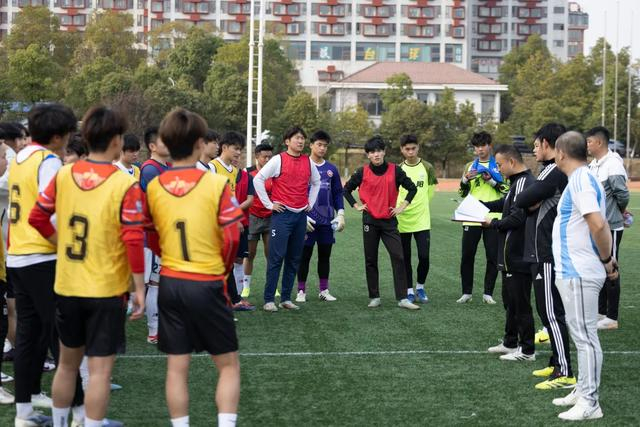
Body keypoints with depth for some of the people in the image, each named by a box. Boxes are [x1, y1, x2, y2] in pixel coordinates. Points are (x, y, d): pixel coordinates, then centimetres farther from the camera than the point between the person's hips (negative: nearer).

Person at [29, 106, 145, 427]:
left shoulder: (63, 175, -1)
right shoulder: (126, 185, -15)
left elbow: (37, 218, 6)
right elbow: (133, 241, -18)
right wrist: (140, 289, -10)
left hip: (66, 286, 5)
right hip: (107, 289, -5)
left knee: (67, 362, 20)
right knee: (99, 370, 1)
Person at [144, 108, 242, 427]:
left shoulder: (153, 187, -1)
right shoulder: (216, 184, -12)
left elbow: (152, 238, 5)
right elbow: (231, 238, -10)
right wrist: (223, 270, 8)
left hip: (170, 283, 4)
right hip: (207, 284, -3)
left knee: (177, 367, 10)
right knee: (228, 365, 10)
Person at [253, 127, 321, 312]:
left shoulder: (308, 162, 10)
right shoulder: (278, 160, -5)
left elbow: (316, 182, 27)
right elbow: (258, 179, -6)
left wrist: (310, 203, 17)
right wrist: (269, 204, -6)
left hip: (301, 215, 5)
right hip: (282, 214, -5)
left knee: (294, 259, 7)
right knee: (276, 257, -6)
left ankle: (286, 298, 14)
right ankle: (269, 300, -2)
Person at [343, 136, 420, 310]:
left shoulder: (394, 170, -2)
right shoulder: (362, 172, -1)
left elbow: (412, 188, 8)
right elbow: (347, 189, 12)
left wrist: (402, 206, 2)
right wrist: (356, 206, 3)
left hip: (389, 221, 0)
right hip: (370, 221, 0)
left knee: (398, 258, -8)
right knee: (370, 260, 5)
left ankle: (402, 298, -6)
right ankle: (374, 297, 14)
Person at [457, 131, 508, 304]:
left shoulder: (499, 166, 5)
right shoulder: (470, 166, 12)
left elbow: (506, 190, -2)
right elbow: (462, 192, 11)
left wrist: (491, 180, -14)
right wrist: (465, 179, -8)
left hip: (492, 217, -2)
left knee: (493, 257, 0)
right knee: (467, 256, 2)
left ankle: (488, 293, 8)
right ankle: (466, 292, 11)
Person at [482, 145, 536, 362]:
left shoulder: (523, 183, -20)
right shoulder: (519, 181, 12)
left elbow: (516, 218, -25)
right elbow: (506, 203, 23)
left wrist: (493, 223, -11)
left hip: (517, 256, -11)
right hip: (513, 255, 11)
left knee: (520, 303, -2)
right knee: (510, 300, 20)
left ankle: (527, 350, 6)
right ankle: (510, 343, 31)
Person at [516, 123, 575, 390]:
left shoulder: (554, 172, -17)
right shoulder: (558, 171, 16)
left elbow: (522, 201, -19)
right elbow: (528, 204, 13)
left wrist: (532, 203, 1)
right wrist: (535, 203, -8)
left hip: (547, 255, -10)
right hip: (547, 251, 10)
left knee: (552, 312, -8)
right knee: (549, 311, 17)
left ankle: (565, 374, -7)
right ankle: (557, 364, 26)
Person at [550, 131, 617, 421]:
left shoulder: (580, 181, -17)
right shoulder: (583, 179, 14)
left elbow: (598, 225, -27)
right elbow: (601, 225, 18)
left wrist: (605, 259, -16)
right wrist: (607, 258, 12)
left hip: (579, 274, -10)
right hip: (574, 271, 10)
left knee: (585, 337, -5)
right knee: (582, 335, 17)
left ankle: (589, 403, -1)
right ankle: (582, 391, 27)